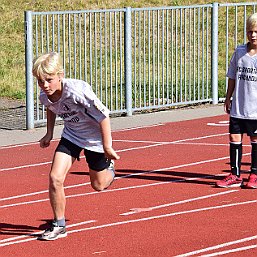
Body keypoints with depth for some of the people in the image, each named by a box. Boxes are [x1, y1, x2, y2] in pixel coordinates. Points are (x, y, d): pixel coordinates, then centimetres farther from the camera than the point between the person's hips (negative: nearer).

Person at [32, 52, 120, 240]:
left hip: (94, 137, -4)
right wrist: (49, 134, 5)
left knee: (98, 185, 13)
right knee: (55, 178, -13)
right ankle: (59, 225, 2)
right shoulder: (45, 97, -17)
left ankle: (109, 168, 48)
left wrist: (107, 147, -22)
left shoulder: (77, 91, -37)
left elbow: (103, 116, -26)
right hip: (71, 135, 4)